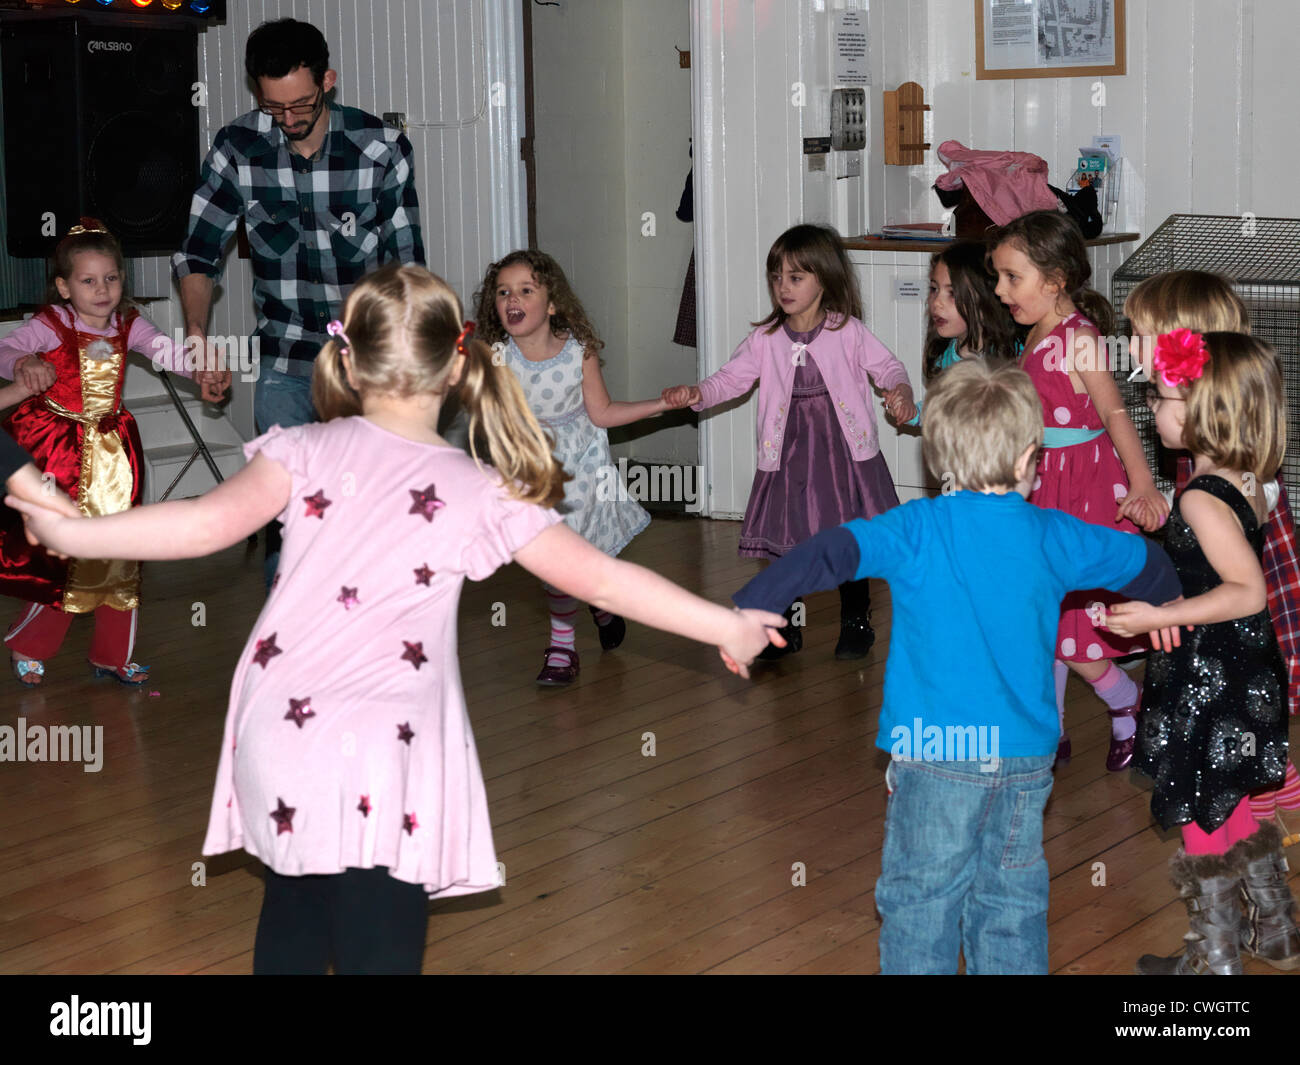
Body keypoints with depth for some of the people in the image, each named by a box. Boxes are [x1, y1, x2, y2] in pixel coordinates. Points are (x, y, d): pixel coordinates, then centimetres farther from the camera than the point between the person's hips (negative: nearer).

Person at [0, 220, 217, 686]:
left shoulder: (128, 325, 1)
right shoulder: (50, 325, -11)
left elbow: (164, 350, -12)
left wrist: (198, 367, -32)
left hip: (112, 451, 5)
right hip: (59, 449, -5)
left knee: (119, 553, 8)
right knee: (58, 558, -1)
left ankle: (112, 655, 23)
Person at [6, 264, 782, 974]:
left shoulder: (309, 453, 2)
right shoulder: (484, 497, 1)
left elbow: (215, 522, -12)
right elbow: (602, 580, -2)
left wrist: (69, 531, -6)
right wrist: (728, 628, 6)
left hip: (279, 748, 3)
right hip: (385, 773, -3)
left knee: (293, 926, 25)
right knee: (379, 950, 1)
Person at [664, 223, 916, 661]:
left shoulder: (848, 332, -2)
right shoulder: (766, 339, 3)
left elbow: (886, 366, 2)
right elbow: (731, 378, -1)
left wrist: (900, 391, -19)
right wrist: (696, 394, -18)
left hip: (843, 450, -2)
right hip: (789, 455, 2)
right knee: (783, 540, 4)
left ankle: (856, 621, 24)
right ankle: (786, 625, 20)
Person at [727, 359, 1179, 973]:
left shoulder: (917, 529, -8)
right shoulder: (1054, 537, 3)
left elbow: (830, 553, -22)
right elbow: (1145, 564, 19)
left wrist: (748, 606, -24)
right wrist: (1165, 604, 40)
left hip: (934, 758, -3)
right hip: (1026, 761, 4)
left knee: (920, 905, 5)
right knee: (1012, 908, 14)